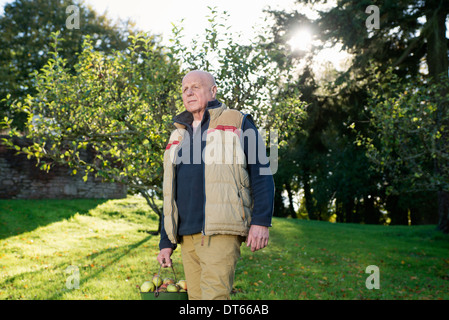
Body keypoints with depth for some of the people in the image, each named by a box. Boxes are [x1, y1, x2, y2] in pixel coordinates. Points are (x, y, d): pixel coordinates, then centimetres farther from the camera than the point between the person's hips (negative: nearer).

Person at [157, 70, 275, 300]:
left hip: (221, 231, -6)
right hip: (187, 235, 6)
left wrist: (261, 221, -12)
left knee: (214, 295, -17)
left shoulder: (237, 123, 8)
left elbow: (261, 174, 0)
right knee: (195, 296, 6)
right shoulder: (178, 137, 24)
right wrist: (166, 242, 19)